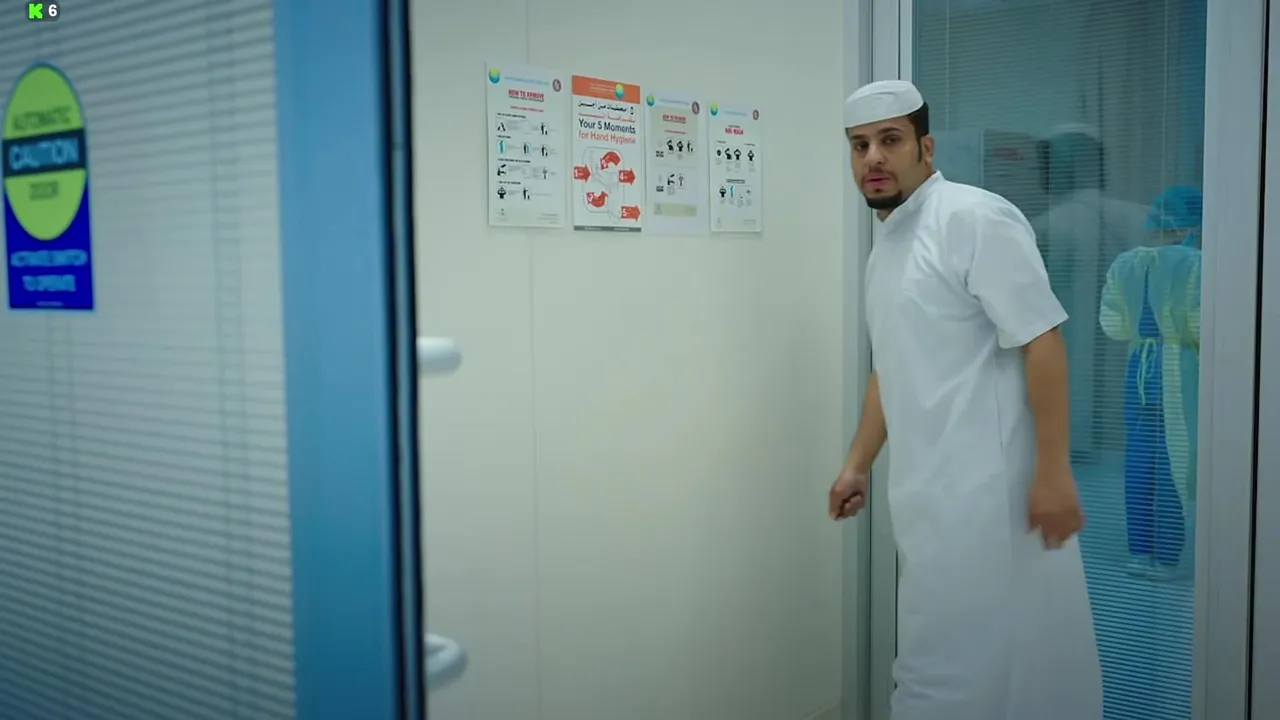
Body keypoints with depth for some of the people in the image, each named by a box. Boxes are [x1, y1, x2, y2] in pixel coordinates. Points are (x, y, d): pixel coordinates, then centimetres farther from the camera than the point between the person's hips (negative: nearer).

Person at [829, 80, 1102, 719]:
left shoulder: (974, 218, -12)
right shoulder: (885, 244, 15)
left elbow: (1042, 342, -17)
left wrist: (1053, 471, -20)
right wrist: (858, 464, 23)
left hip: (987, 487, -8)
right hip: (929, 492, 9)